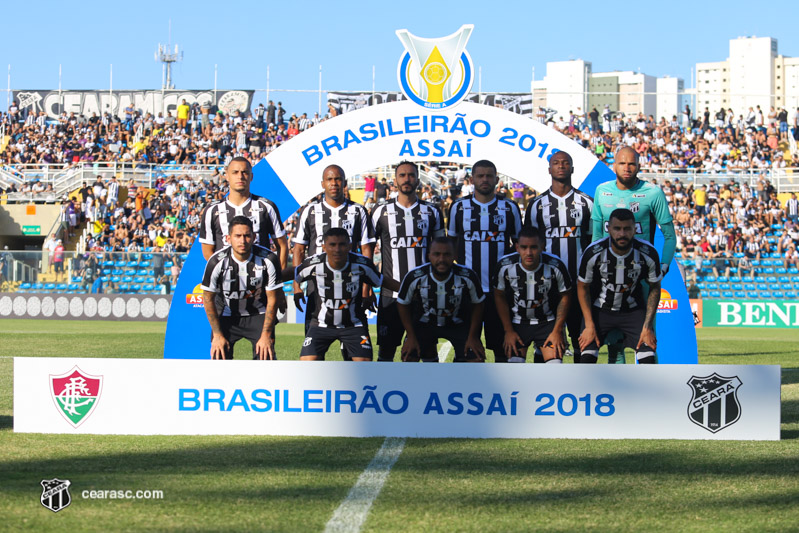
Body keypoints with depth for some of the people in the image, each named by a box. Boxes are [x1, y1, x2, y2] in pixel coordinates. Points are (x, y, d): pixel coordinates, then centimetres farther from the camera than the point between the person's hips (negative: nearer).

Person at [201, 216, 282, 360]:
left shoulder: (268, 260, -19)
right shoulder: (217, 262, -19)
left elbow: (272, 300, -10)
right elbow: (208, 299, -8)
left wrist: (266, 335, -14)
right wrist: (217, 334, -9)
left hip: (259, 315, 0)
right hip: (227, 315, 0)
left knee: (265, 357, -17)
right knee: (219, 358, -13)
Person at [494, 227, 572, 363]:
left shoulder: (555, 266, -20)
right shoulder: (505, 266, -18)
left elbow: (565, 297, -4)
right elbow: (500, 297, -1)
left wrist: (557, 331, -6)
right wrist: (508, 331, -2)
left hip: (548, 321, 0)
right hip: (518, 322, 1)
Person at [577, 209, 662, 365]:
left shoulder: (648, 253, -19)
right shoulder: (593, 253, -21)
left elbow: (654, 288, -3)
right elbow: (582, 288, -6)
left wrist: (647, 327, -9)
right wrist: (589, 325, -12)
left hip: (633, 310, 1)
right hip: (599, 310, -1)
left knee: (649, 360, -14)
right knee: (587, 358, -17)